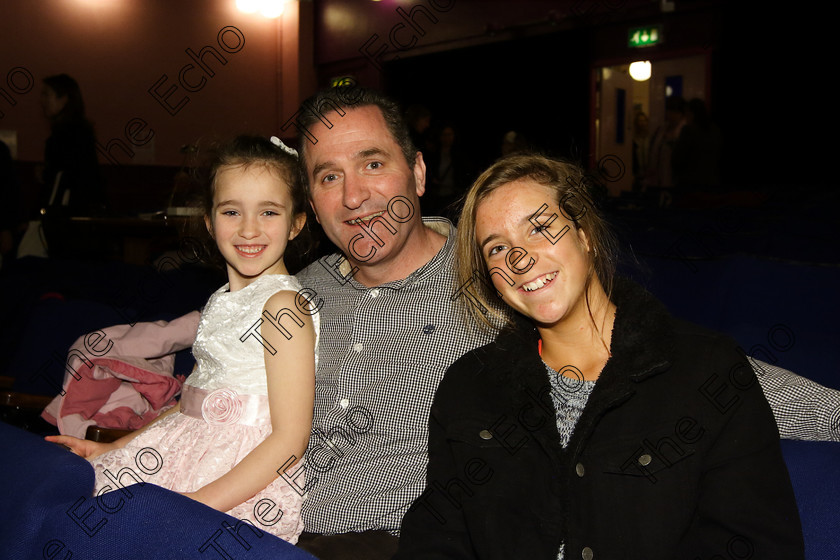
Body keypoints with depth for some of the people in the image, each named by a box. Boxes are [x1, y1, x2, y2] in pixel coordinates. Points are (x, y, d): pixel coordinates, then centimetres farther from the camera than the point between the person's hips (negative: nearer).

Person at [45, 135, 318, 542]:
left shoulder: (284, 306, -14)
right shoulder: (220, 302, 13)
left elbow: (290, 440, -18)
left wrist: (200, 503, -23)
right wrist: (114, 448, 15)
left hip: (247, 479, -8)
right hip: (194, 457, 8)